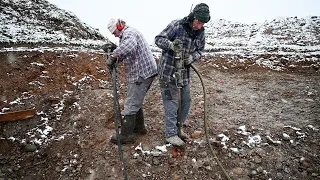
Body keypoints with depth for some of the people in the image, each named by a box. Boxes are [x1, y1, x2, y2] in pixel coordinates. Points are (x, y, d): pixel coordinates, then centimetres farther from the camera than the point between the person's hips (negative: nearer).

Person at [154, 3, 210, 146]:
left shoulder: (200, 32, 1)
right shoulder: (176, 25, -16)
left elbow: (200, 50, 10)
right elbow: (158, 39, -12)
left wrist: (192, 57, -12)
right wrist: (171, 45, -32)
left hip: (184, 71, 7)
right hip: (168, 70, -6)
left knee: (185, 102, 13)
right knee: (171, 102, -2)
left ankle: (177, 128, 33)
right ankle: (171, 134, 12)